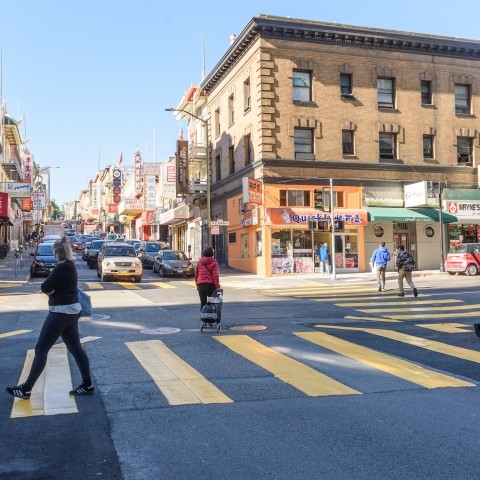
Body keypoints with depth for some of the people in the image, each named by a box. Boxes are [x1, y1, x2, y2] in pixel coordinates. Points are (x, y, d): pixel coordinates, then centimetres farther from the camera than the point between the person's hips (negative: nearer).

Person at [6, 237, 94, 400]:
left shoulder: (62, 267, -18)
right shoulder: (70, 265, 11)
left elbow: (45, 288, -18)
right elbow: (53, 287, 15)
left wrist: (51, 290, 2)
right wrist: (54, 290, -6)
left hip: (61, 312, -10)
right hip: (71, 311, 10)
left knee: (41, 349, -3)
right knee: (76, 348, 11)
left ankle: (26, 389, 4)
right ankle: (87, 385, 14)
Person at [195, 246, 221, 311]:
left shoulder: (200, 262, 5)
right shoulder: (214, 262, -5)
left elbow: (196, 274, 10)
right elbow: (215, 275, -11)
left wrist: (197, 284, 20)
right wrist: (217, 286, -7)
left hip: (201, 285, 3)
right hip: (211, 285, -3)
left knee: (203, 303, 8)